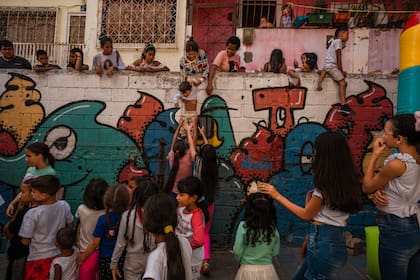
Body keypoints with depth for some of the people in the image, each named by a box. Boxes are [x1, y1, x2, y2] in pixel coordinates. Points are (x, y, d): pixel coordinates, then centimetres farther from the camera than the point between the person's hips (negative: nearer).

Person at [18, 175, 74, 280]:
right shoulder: (64, 206, -14)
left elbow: (25, 241, -14)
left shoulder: (32, 214, -26)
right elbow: (70, 226, 3)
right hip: (59, 255, 4)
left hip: (39, 259, -4)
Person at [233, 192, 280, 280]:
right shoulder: (273, 227, -8)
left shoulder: (244, 226, -17)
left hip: (248, 270, -3)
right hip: (268, 270, 3)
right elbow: (275, 252, 2)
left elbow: (237, 251, -12)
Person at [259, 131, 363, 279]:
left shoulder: (327, 185, -20)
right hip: (334, 241, 8)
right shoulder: (345, 181, 4)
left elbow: (306, 215, -9)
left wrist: (277, 195, -5)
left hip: (323, 242, -8)